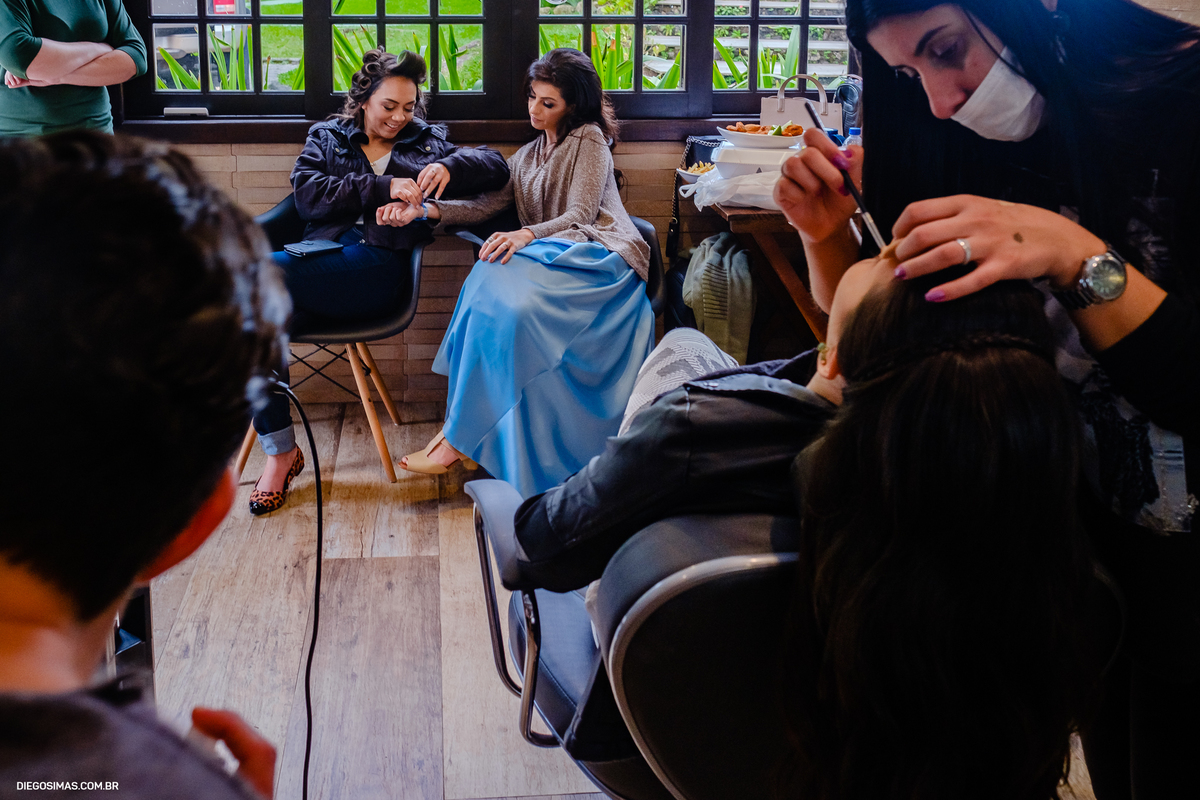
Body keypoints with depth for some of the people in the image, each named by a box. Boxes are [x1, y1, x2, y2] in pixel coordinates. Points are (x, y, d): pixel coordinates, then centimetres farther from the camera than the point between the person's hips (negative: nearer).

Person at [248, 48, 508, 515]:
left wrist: (449, 166, -1)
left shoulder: (427, 143, 27)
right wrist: (381, 187, -3)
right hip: (321, 254, 3)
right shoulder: (326, 137, 27)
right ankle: (279, 453, -21)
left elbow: (496, 167, 19)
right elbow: (307, 195, 7)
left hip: (380, 266, -3)